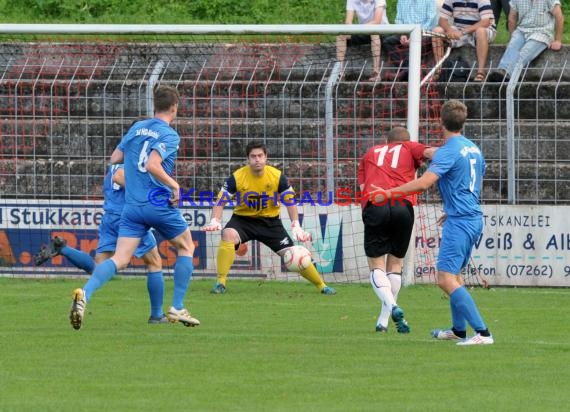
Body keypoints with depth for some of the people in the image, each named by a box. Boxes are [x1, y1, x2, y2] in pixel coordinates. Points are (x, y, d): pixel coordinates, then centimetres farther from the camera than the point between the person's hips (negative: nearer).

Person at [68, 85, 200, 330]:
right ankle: (177, 309, 17)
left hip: (132, 206, 5)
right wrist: (174, 185, -12)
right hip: (161, 206, -5)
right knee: (186, 248, 20)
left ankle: (85, 294, -30)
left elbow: (114, 159, 16)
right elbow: (152, 165, -22)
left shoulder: (136, 128, 12)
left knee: (119, 259, -3)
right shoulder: (170, 135, -8)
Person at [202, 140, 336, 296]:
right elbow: (220, 202, -15)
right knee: (228, 235, -33)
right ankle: (221, 282, -28)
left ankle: (321, 285, 13)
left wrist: (296, 226, -12)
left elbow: (290, 201, -2)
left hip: (270, 221, 1)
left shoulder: (277, 177, -14)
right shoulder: (237, 177, -18)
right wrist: (215, 221, -33)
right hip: (243, 219, -1)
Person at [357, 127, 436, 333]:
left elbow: (362, 185, 15)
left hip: (374, 205, 0)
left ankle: (392, 307, -23)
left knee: (377, 267, 3)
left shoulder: (371, 153, 29)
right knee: (395, 265, 15)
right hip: (403, 206, 0)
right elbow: (430, 152, 1)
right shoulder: (410, 148, 23)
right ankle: (383, 320, 11)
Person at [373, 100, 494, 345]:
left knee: (446, 279, -13)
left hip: (459, 222, -10)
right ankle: (459, 329, 32)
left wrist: (388, 193, -19)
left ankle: (482, 332, -21)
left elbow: (423, 183, -25)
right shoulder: (474, 149, 13)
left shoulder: (448, 151, -15)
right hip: (474, 219, 10)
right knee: (454, 275, 23)